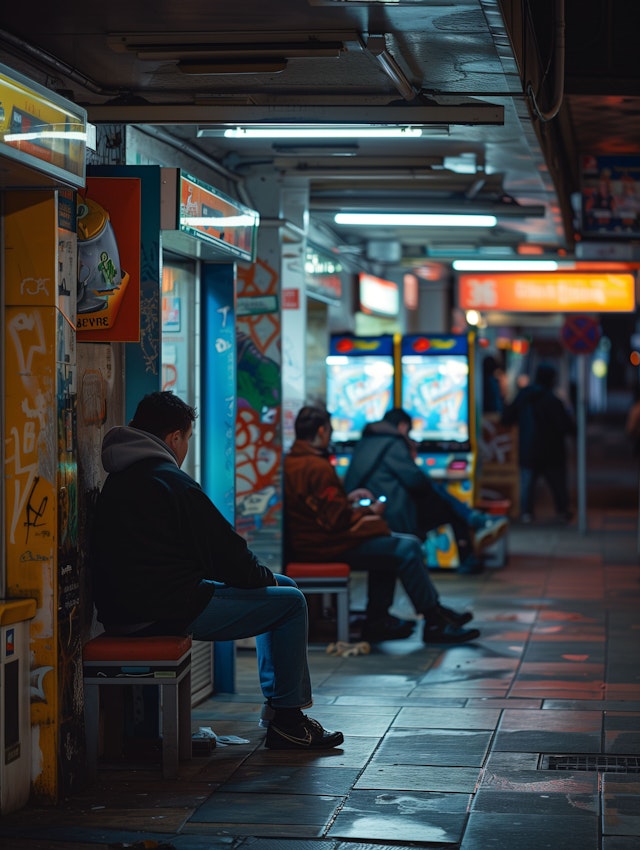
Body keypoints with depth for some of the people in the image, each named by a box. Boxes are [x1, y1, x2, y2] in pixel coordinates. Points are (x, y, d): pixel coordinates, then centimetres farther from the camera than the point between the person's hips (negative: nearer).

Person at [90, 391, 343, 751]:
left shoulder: (118, 481, 14)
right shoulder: (172, 482, -16)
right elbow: (227, 553, -12)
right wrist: (267, 577, 9)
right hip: (168, 610, -10)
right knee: (290, 601, 0)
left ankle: (276, 700, 29)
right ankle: (287, 719, 5)